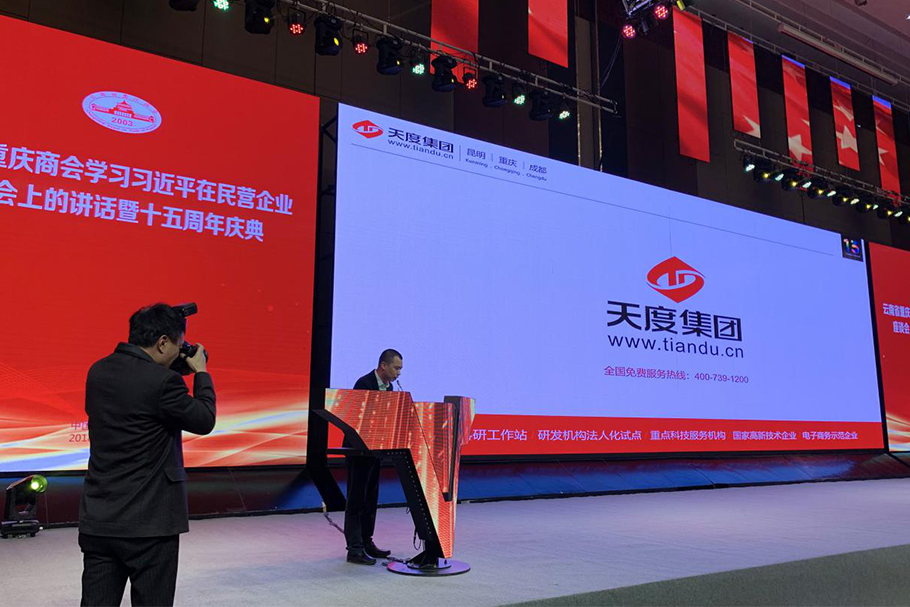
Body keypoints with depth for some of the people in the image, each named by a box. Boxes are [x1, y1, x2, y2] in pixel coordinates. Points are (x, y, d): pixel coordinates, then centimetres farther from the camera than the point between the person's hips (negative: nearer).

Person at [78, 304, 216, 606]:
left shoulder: (98, 371, 4)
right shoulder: (163, 381, -19)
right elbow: (204, 421, -7)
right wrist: (201, 372, 6)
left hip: (96, 520, 7)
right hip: (148, 524, -7)